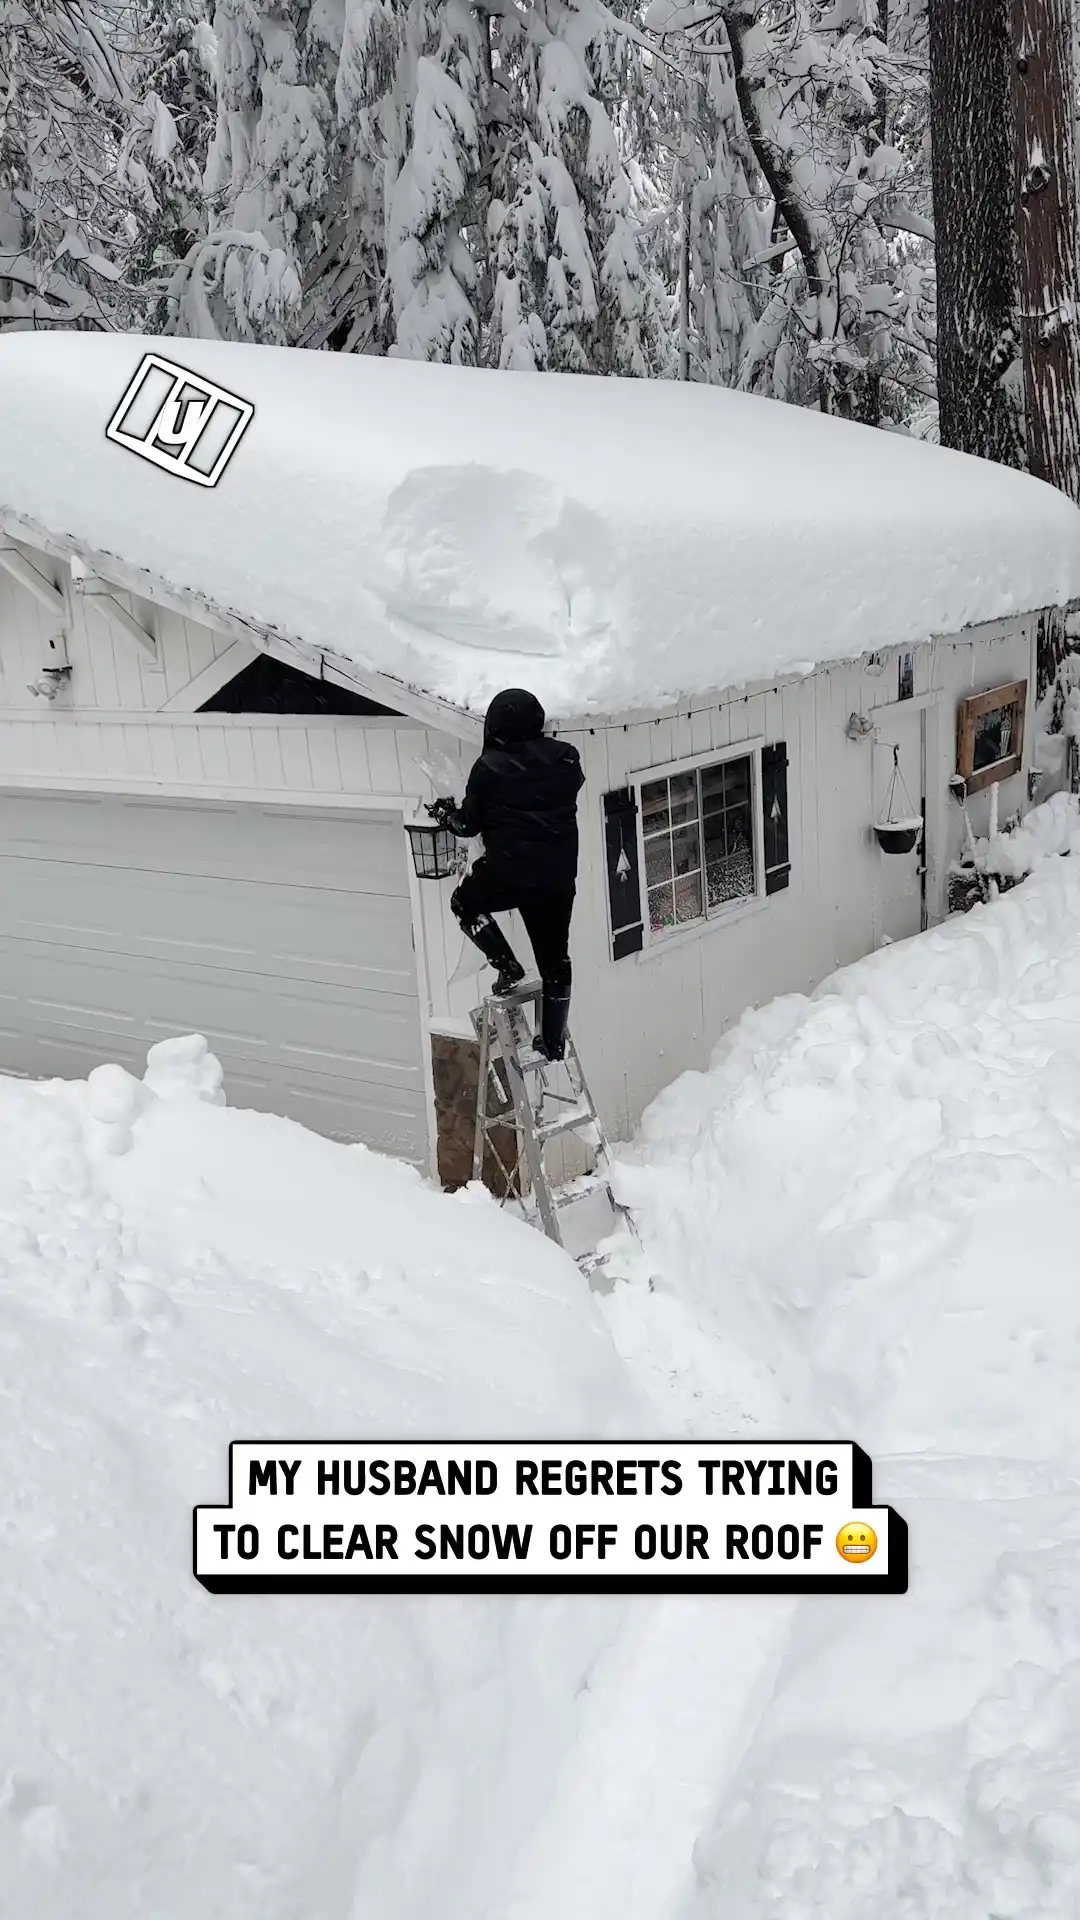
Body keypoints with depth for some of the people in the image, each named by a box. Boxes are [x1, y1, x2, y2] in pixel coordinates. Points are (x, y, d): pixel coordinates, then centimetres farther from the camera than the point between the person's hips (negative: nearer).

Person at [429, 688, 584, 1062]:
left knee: (465, 902, 26)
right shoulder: (565, 757, 2)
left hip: (509, 874, -4)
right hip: (560, 876, 4)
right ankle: (554, 1040, 23)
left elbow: (470, 823, -1)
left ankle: (507, 967, 13)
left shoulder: (490, 767, -8)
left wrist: (445, 813, 21)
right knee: (555, 959, 15)